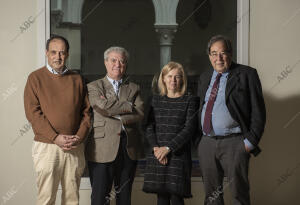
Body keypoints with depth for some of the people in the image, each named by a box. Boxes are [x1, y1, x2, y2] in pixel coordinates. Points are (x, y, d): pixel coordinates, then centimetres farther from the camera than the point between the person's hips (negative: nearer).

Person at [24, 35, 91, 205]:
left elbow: (86, 111, 10)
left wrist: (79, 137, -6)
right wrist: (56, 138, -14)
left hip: (75, 147, 3)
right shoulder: (36, 78, 2)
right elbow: (33, 113, -6)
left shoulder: (77, 79, 11)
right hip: (47, 146, -3)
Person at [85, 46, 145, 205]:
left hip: (129, 148, 3)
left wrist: (117, 115, -9)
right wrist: (129, 106, -2)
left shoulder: (133, 88, 16)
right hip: (103, 149, -3)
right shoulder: (94, 87, 7)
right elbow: (103, 107, -12)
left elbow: (140, 114, 1)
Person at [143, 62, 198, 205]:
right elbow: (149, 127, 7)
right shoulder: (156, 100, 11)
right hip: (157, 156, 3)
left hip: (179, 154, -3)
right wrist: (156, 148, -9)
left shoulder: (190, 101, 1)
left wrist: (168, 147, -13)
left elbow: (189, 128, -7)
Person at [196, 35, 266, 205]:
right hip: (206, 143, 5)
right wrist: (198, 139, 10)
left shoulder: (246, 74, -3)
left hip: (234, 143, -5)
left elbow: (258, 111, -6)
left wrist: (250, 141, -13)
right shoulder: (205, 78, 15)